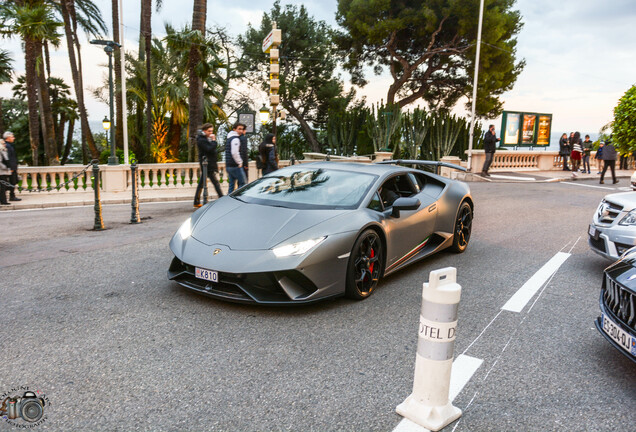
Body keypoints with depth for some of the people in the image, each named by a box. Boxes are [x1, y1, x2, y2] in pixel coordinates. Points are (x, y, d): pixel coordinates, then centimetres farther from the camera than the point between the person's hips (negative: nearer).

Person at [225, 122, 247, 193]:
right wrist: (240, 162, -13)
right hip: (235, 166, -9)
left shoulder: (228, 138, 19)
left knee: (231, 184, 13)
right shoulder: (235, 139, -13)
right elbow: (234, 153, -24)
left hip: (228, 165, 9)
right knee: (242, 183, -4)